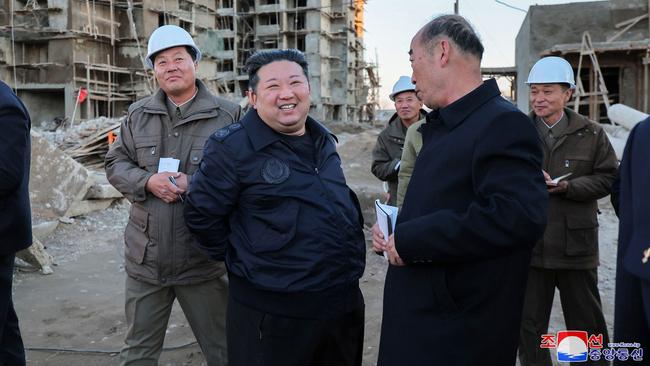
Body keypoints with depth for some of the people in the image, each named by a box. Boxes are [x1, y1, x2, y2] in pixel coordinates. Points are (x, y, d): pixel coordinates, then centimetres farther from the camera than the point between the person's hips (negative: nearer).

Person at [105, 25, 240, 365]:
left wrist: (194, 185, -19)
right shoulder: (138, 114, 8)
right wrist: (148, 182, -12)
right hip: (145, 260, 3)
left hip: (203, 260, -3)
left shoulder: (227, 115, -5)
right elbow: (116, 163, 8)